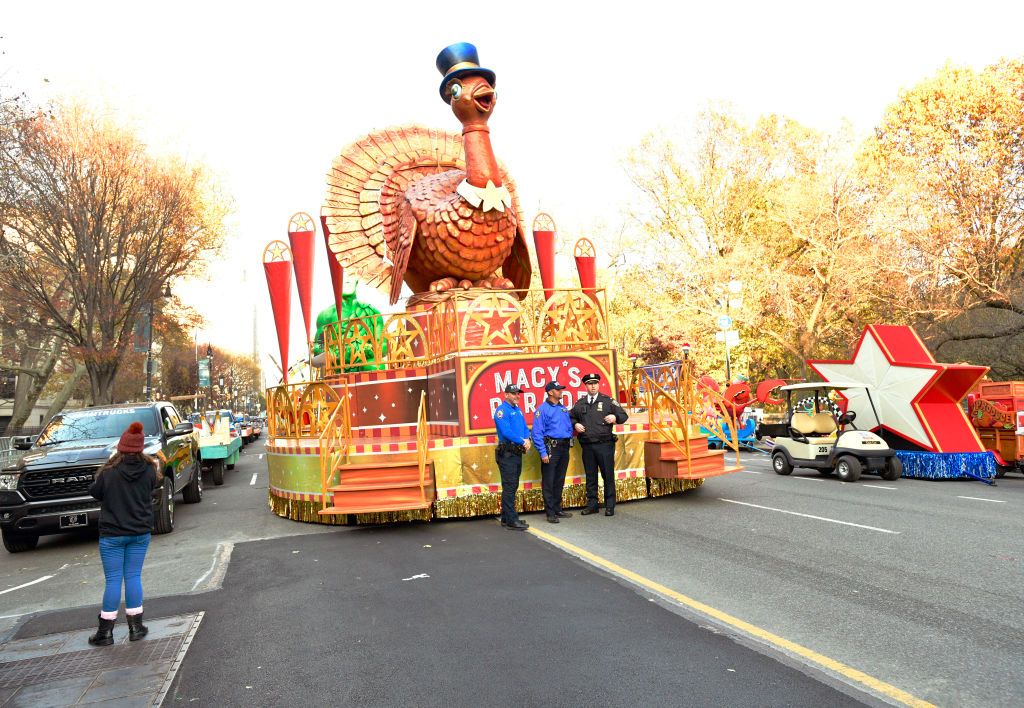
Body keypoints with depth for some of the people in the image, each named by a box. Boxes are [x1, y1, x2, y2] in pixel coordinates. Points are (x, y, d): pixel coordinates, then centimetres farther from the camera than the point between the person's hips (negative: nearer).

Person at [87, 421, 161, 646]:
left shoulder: (110, 472, -15)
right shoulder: (149, 470, -8)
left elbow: (94, 492, 0)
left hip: (112, 534, -2)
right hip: (140, 533, 2)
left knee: (113, 580, 4)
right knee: (133, 577, 10)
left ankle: (106, 631, 11)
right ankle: (136, 627, 14)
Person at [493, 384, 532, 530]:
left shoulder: (518, 410, 16)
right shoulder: (502, 410, -11)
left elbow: (525, 427, 14)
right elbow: (506, 432, -21)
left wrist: (527, 439, -6)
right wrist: (522, 441, -18)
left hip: (517, 453, 9)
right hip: (507, 453, -9)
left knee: (513, 487, 13)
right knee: (509, 487, -7)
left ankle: (506, 518, 22)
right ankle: (511, 520, -4)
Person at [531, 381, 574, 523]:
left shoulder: (564, 409, 14)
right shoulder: (543, 409, -8)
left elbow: (569, 427, 22)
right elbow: (537, 433, -12)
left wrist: (570, 441, 8)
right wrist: (543, 453, -17)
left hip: (564, 447, 7)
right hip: (551, 447, -7)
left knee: (560, 481, 13)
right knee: (548, 482, -3)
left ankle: (558, 509, 22)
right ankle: (550, 513, 2)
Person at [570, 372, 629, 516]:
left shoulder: (608, 401, 4)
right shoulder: (580, 403, 12)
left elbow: (624, 416, 5)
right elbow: (571, 417, 24)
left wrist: (615, 417, -14)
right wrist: (575, 425, 5)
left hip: (605, 445, -3)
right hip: (587, 446, 3)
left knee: (608, 476, 0)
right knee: (590, 476, 10)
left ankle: (610, 506, 8)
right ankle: (592, 505, 19)